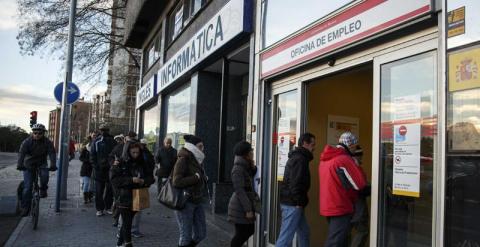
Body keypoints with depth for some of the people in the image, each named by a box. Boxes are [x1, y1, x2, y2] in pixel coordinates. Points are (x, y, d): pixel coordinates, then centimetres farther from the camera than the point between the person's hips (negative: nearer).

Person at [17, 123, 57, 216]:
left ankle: (43, 189, -3)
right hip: (28, 165, 0)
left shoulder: (48, 142, -13)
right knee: (27, 187, -5)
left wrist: (53, 165, -41)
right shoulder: (27, 142, -15)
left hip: (42, 164, 0)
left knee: (44, 175, -32)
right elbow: (21, 153, -27)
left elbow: (52, 153, -24)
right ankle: (25, 208, 6)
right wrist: (20, 165, -43)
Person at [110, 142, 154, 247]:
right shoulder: (121, 163, -8)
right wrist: (131, 180, -23)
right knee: (127, 223, -4)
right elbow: (114, 179, -16)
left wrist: (144, 181, -15)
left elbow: (150, 177, 7)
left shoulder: (142, 164, 5)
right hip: (123, 198, -4)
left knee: (127, 222, 15)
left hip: (136, 198, 5)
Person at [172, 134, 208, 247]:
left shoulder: (196, 160, 10)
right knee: (186, 236, 2)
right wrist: (196, 177, -18)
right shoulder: (183, 159, -14)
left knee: (201, 234, 12)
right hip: (185, 202, -8)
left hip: (197, 201, 8)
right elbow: (177, 182, -24)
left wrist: (203, 178, 1)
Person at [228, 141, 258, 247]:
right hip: (240, 207, -9)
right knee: (240, 234, 0)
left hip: (245, 205, 9)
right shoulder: (238, 169, -18)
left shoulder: (246, 167, 10)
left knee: (250, 230, 15)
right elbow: (240, 191, -22)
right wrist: (248, 209, -23)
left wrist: (253, 168, 2)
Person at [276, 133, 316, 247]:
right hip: (292, 204, -11)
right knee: (286, 236, -7)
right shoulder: (300, 159, -14)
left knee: (304, 232, 19)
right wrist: (299, 202, -18)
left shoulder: (296, 157, 18)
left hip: (290, 202, 11)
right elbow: (295, 183, -22)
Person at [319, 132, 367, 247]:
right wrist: (356, 166, 0)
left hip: (328, 207, 9)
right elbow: (360, 184, -14)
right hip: (340, 208, -9)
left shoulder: (326, 158, 10)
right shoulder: (344, 159, -17)